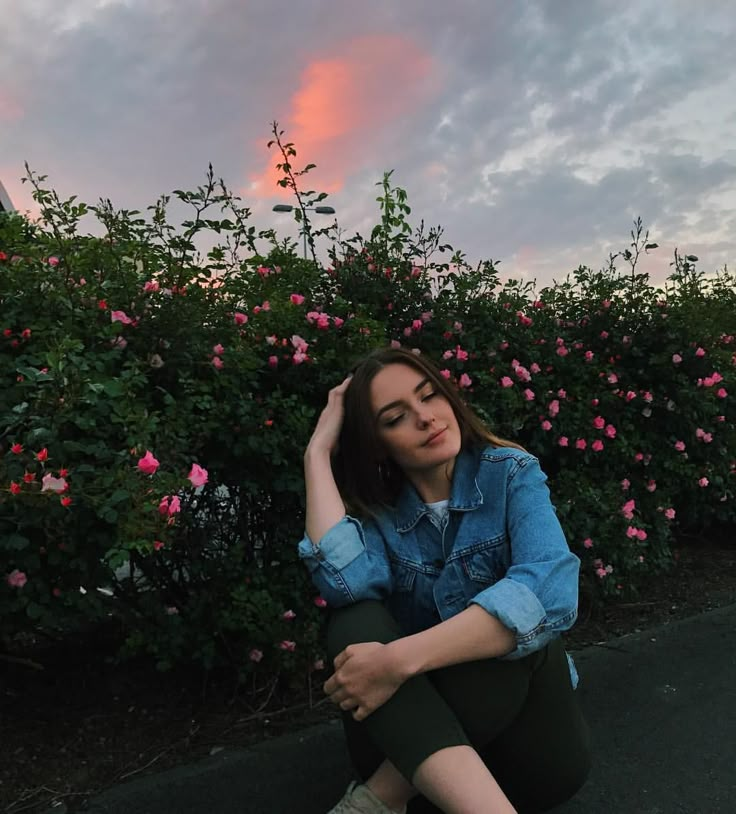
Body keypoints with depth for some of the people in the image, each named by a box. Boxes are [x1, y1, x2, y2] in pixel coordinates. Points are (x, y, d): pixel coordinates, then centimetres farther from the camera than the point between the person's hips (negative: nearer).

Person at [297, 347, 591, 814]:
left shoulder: (510, 473, -10)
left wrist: (402, 658, -38)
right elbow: (347, 582, -28)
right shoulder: (374, 508, -4)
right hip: (408, 711, 1)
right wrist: (319, 452, -19)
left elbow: (551, 590, -30)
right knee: (355, 621, -28)